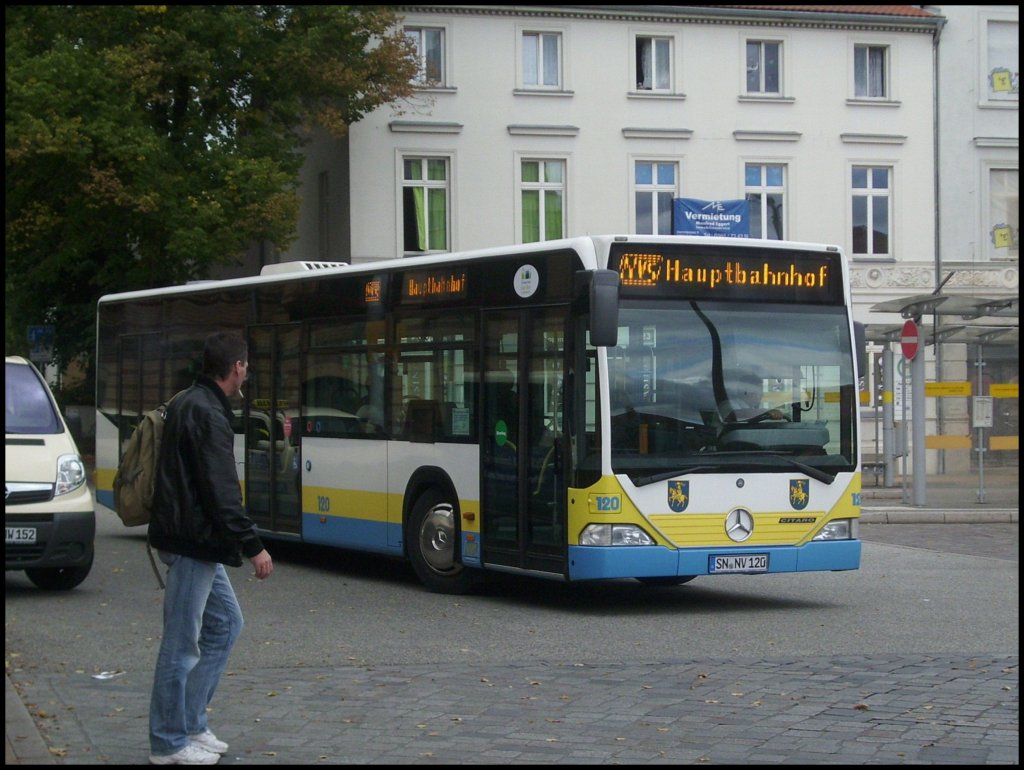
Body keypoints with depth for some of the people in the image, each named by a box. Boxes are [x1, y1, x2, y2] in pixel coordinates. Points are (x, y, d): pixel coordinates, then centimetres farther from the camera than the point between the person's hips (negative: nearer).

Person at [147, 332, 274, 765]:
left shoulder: (186, 404, 14)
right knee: (182, 643, -2)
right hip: (192, 543, -11)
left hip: (193, 540, 11)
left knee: (225, 623, 18)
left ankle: (191, 724, 21)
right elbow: (221, 492, -22)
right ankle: (169, 744, 6)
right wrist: (253, 547, -20)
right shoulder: (209, 415, -18)